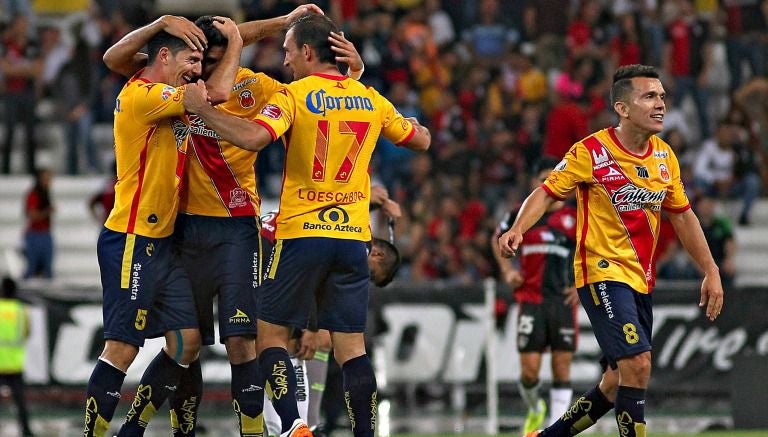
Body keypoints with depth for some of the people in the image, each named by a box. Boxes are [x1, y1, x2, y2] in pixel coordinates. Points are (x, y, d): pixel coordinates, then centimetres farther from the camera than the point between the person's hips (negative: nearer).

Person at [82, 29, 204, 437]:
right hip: (131, 241, -10)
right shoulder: (142, 95, -15)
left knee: (187, 339, 6)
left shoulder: (169, 98, 13)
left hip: (159, 242, 10)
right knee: (122, 346, -10)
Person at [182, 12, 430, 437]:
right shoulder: (371, 99, 7)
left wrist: (202, 109, -14)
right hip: (353, 235, 4)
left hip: (302, 232, -4)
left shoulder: (294, 95, -8)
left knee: (271, 333, 6)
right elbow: (421, 140, 19)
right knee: (351, 345, 5)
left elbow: (252, 137, -25)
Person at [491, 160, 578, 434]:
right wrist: (506, 269, 9)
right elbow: (498, 238, 23)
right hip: (531, 300, 0)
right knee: (529, 371, -4)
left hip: (563, 301, 0)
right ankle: (535, 409, 27)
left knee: (562, 368, -3)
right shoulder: (521, 215, 5)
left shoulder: (575, 218, 2)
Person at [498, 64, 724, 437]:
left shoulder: (665, 156, 6)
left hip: (641, 278, 7)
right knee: (637, 364, -22)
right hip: (602, 271, -7)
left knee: (618, 383, 12)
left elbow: (682, 215, 15)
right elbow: (546, 193, -8)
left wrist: (711, 272, 14)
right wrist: (518, 229, -27)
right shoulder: (592, 152, -12)